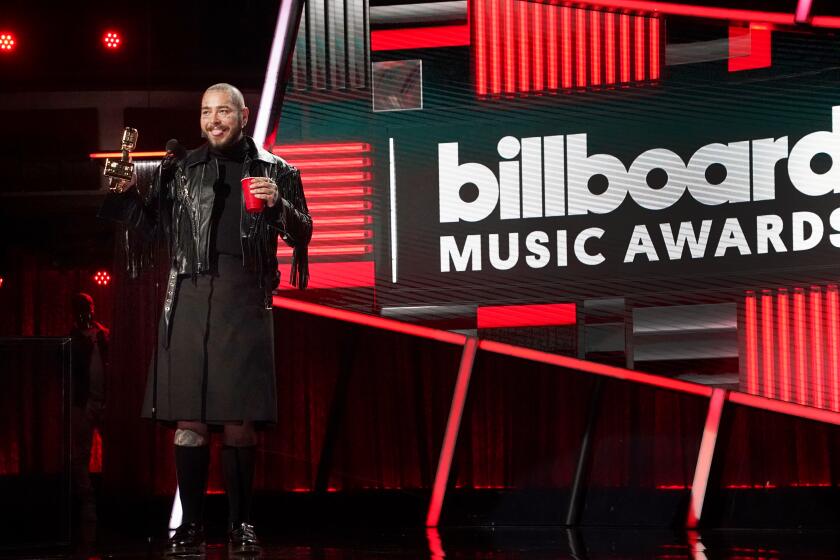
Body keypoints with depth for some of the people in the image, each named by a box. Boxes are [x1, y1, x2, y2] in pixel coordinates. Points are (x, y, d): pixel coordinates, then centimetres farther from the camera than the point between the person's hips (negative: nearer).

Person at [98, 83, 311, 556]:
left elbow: (302, 234, 9)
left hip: (245, 302, -1)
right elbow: (152, 226, 14)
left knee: (240, 421, -2)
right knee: (189, 419, -3)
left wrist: (277, 205, -9)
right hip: (189, 299, 1)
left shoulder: (274, 171, 11)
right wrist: (125, 193, 0)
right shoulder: (179, 170, 15)